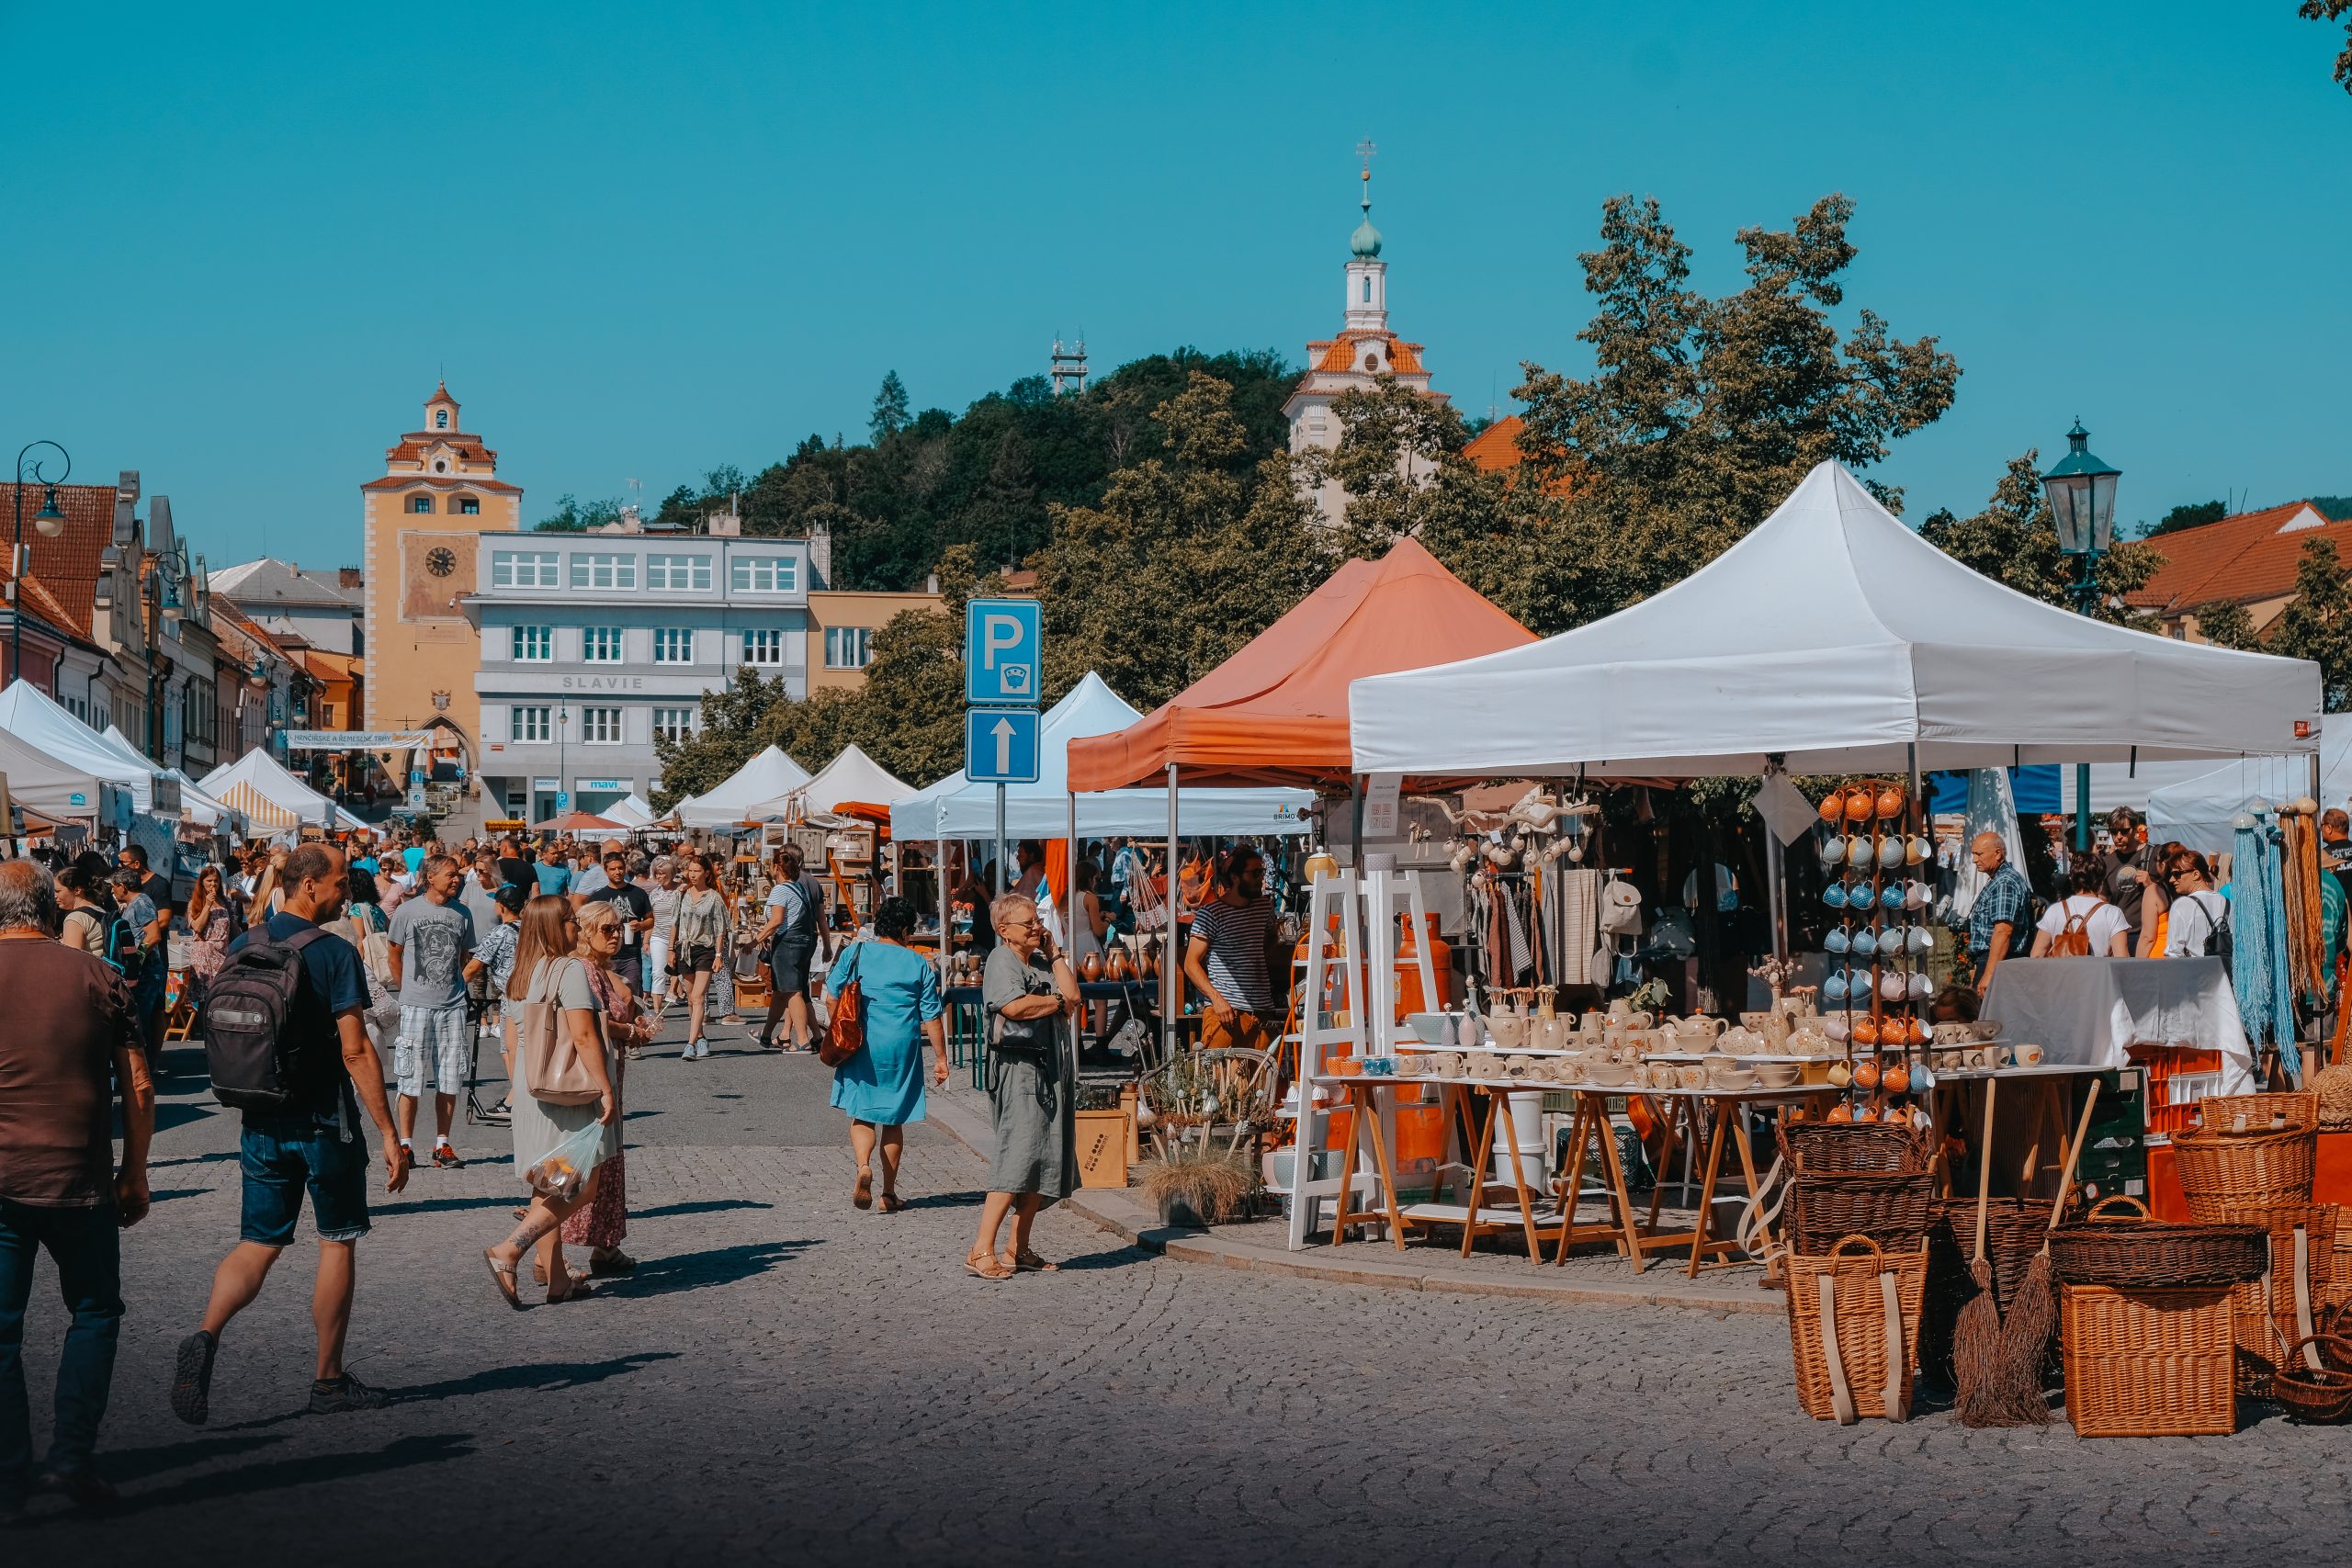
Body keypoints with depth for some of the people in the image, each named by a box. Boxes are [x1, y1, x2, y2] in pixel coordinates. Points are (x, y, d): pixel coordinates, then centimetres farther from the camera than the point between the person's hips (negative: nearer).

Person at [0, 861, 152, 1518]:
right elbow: (138, 1089, 0)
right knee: (95, 1313, 17)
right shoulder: (97, 978, 1)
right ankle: (71, 1457, 7)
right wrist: (134, 1172, 11)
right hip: (78, 1182, 0)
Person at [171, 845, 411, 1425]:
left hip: (261, 1122, 5)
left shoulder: (241, 947, 5)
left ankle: (205, 1336, -18)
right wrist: (390, 1134, -15)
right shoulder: (334, 952, -14)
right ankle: (329, 1382, 16)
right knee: (338, 1243, 10)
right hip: (326, 1122, -5)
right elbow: (355, 1052, -18)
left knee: (259, 1244, 8)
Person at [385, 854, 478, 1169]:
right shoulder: (407, 912, -2)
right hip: (416, 1005, -3)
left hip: (452, 1006, 3)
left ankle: (442, 1146, 13)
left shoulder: (462, 914, 6)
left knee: (449, 1080, 4)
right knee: (411, 1080, -2)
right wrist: (408, 991, 7)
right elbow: (395, 956, 8)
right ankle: (405, 1144, 8)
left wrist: (456, 988, 10)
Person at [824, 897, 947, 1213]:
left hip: (861, 1046, 0)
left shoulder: (854, 953, 1)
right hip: (902, 1049, 0)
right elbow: (932, 1016, 0)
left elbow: (833, 995, 5)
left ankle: (863, 1167, -21)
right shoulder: (919, 964, 0)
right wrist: (940, 1059, 7)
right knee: (893, 1120, 11)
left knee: (861, 1115, 8)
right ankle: (888, 1193, 15)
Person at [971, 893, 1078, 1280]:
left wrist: (1053, 953, 10)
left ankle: (1019, 1250, 13)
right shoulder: (1001, 959, -6)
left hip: (1050, 1066, 9)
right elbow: (1014, 1005, -21)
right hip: (1017, 1065, -9)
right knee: (1019, 1154, -16)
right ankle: (982, 1251, -17)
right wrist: (1058, 1002, -6)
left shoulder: (1042, 961, 20)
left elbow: (1072, 993, 8)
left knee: (1046, 1157, 8)